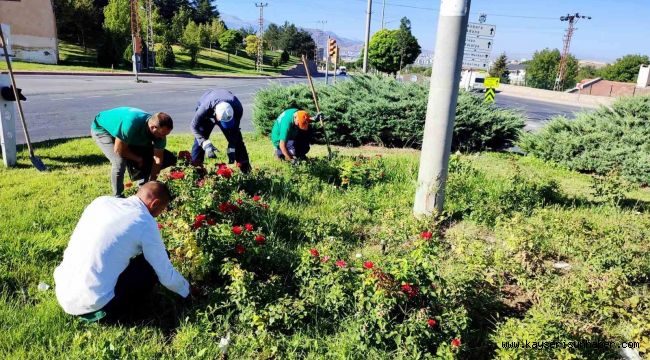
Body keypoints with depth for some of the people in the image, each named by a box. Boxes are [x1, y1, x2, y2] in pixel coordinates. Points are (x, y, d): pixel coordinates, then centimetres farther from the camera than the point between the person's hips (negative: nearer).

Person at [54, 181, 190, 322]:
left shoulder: (102, 200, 5)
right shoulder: (146, 223, -11)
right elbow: (165, 274, -3)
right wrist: (186, 290, 16)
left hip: (61, 293, 7)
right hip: (90, 303, -7)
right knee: (153, 265, 3)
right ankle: (109, 310, 3)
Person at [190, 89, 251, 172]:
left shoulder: (237, 108, -39)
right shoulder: (205, 108, -45)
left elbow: (234, 129, -24)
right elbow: (194, 126, -32)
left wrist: (231, 149, -29)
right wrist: (206, 144, -45)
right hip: (207, 116, -1)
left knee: (236, 140, -5)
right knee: (199, 140, -13)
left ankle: (246, 170, 3)